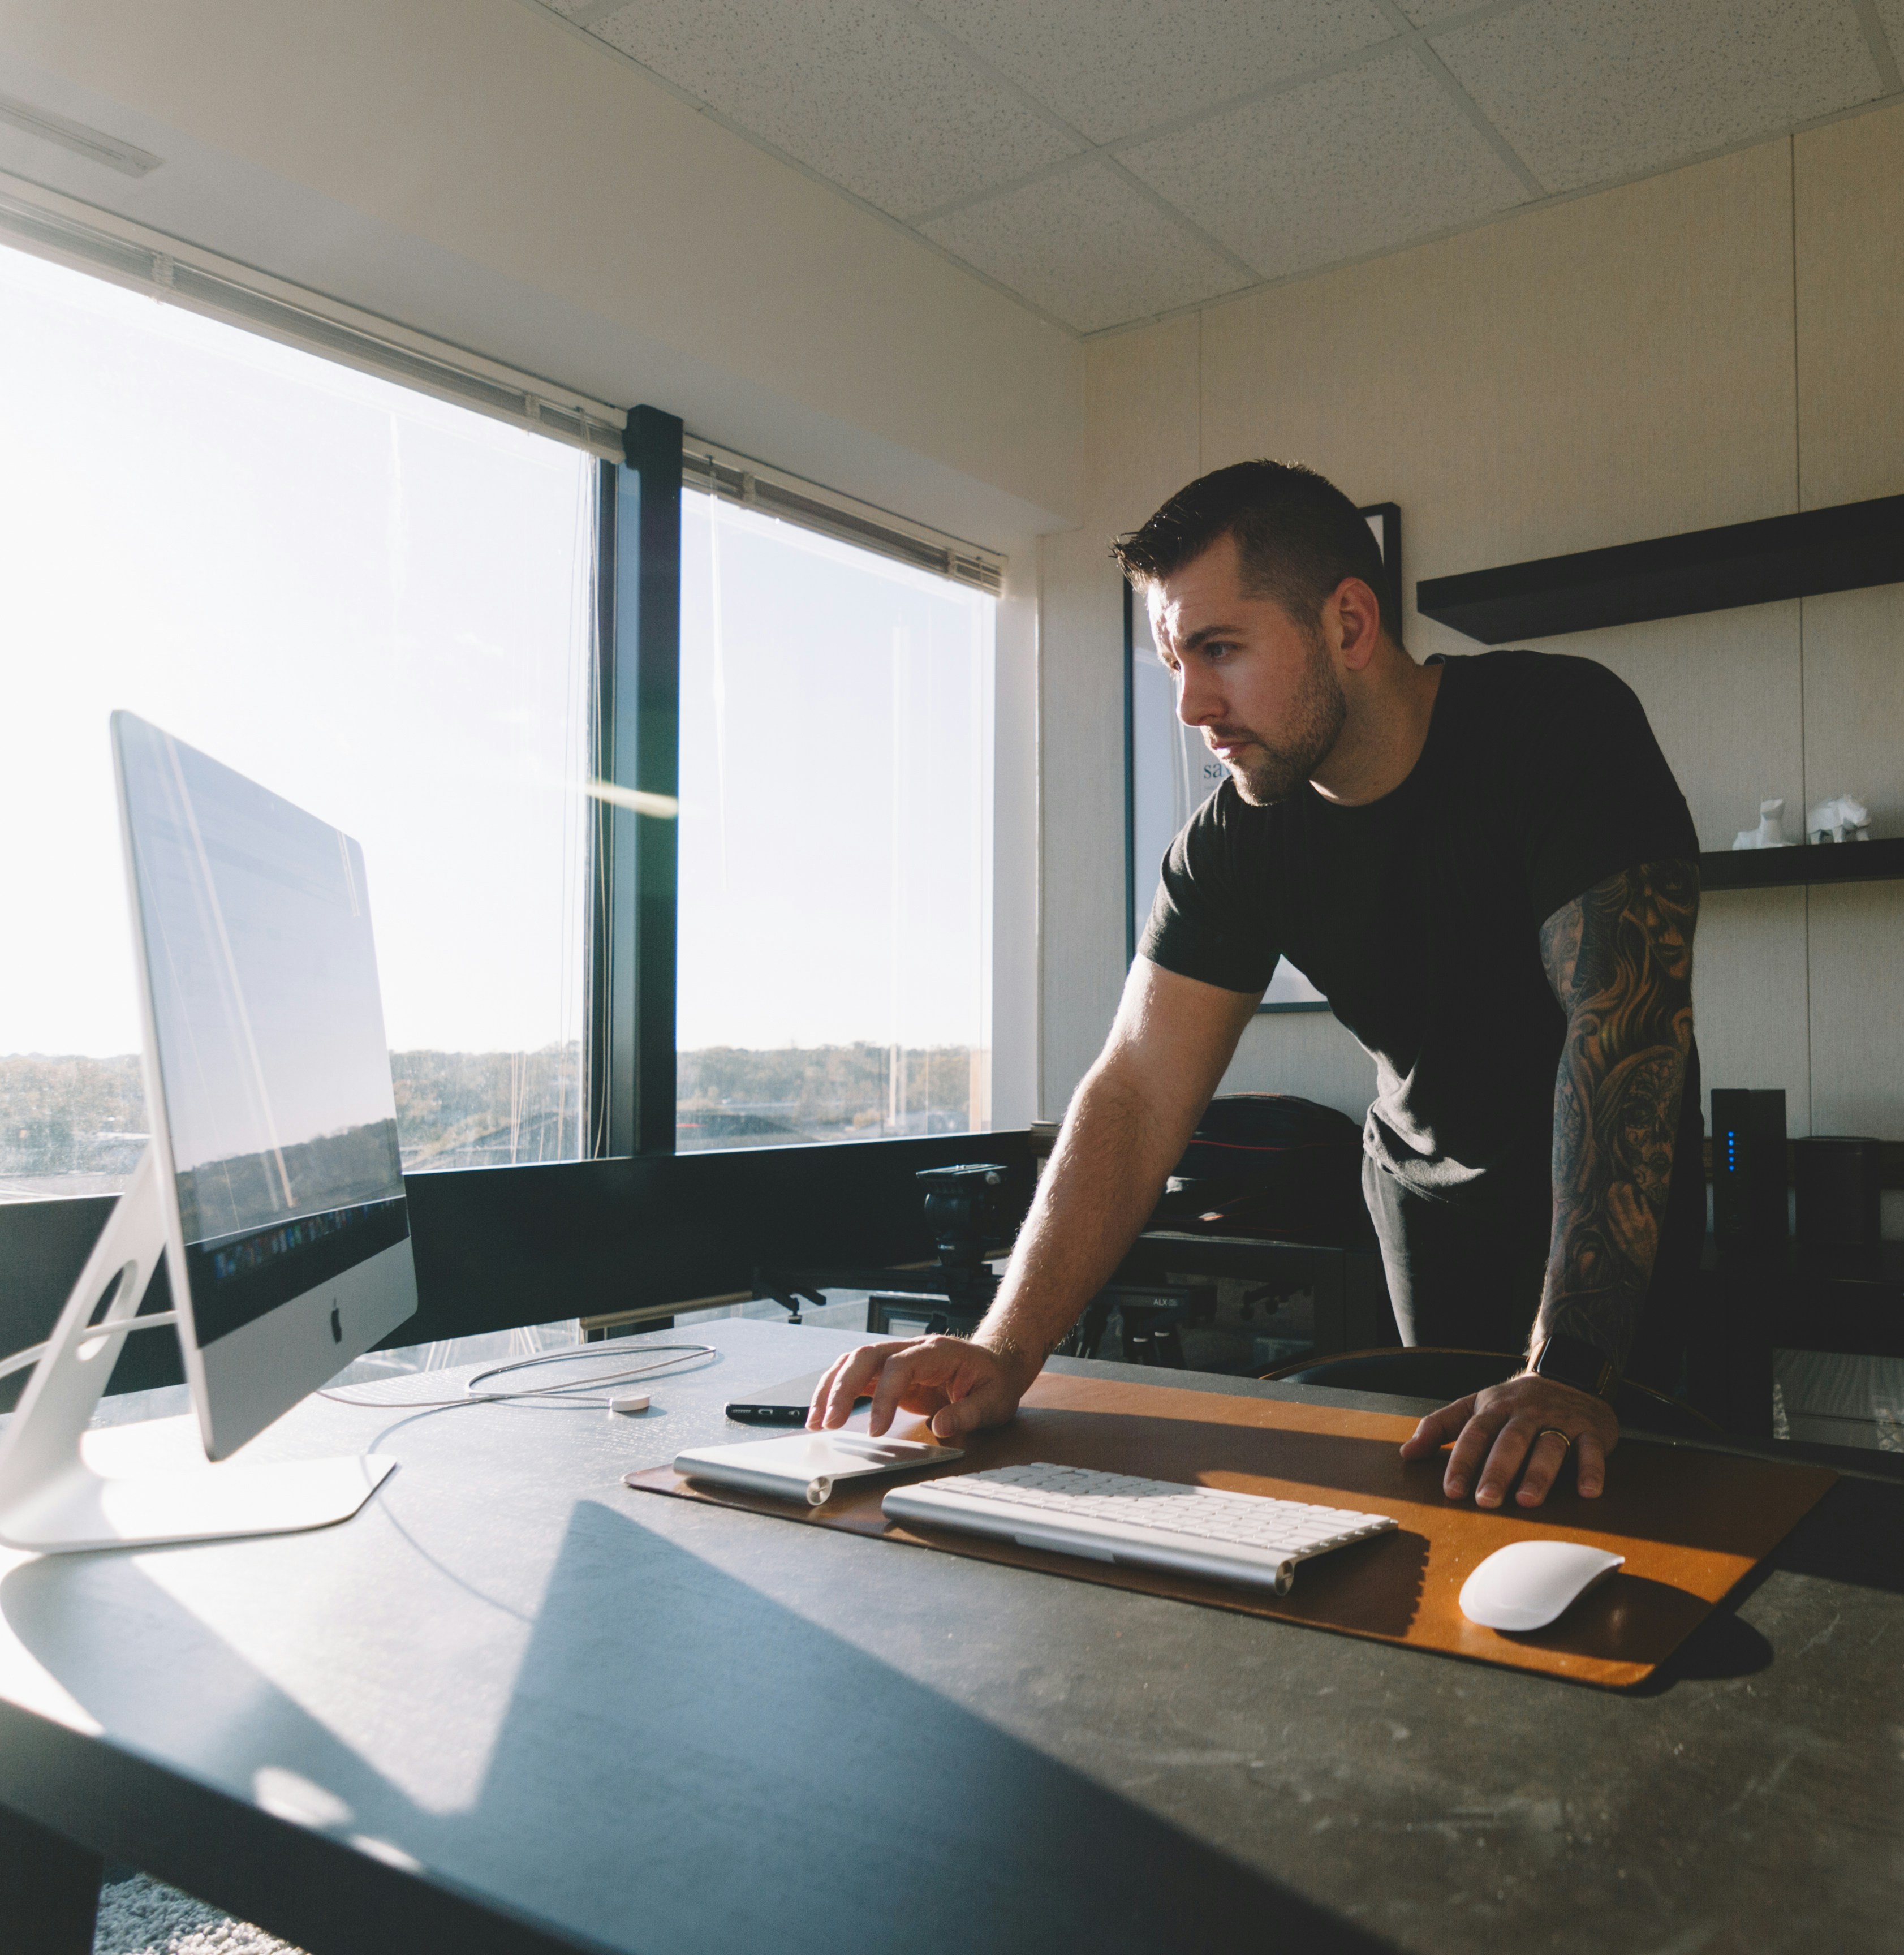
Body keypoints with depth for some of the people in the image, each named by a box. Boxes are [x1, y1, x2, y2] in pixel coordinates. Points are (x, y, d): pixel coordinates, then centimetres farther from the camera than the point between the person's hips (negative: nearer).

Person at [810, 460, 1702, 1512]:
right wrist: (1005, 1350, -30)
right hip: (1425, 1190, 3)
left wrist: (1570, 1372, -42)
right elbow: (1139, 1092, -18)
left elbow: (1621, 1017, -34)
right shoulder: (1233, 842, -13)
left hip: (1610, 1199, -3)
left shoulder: (1561, 728, -25)